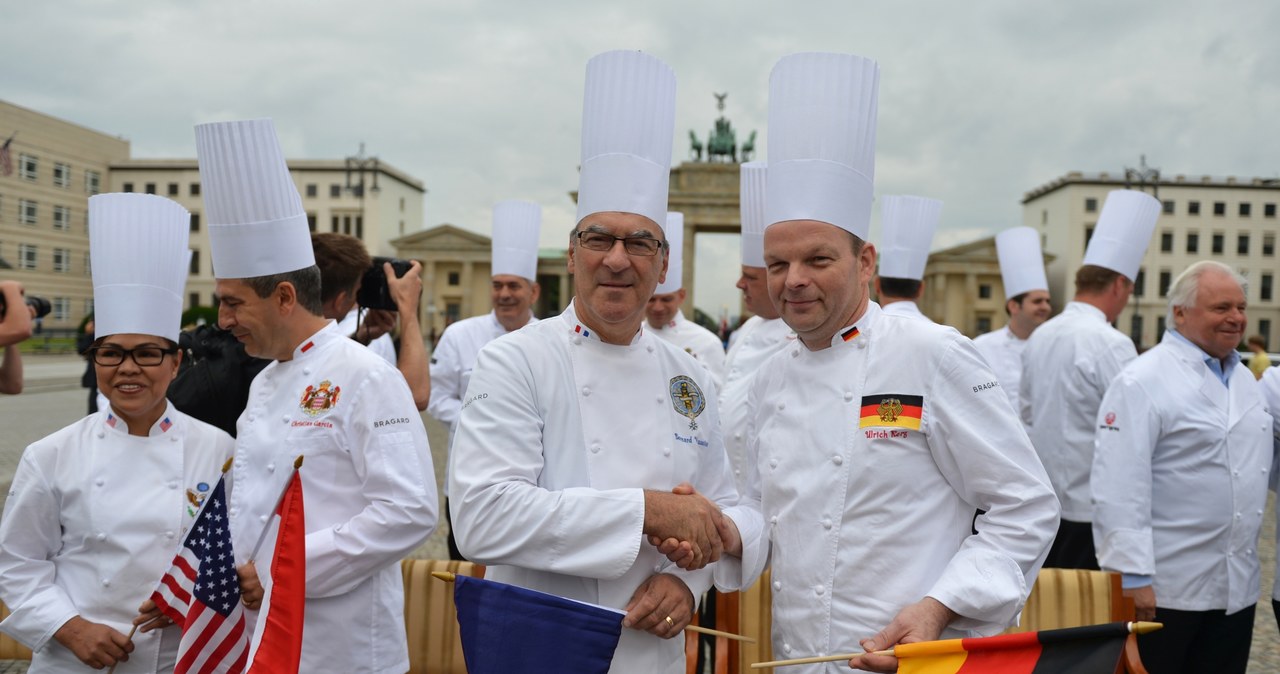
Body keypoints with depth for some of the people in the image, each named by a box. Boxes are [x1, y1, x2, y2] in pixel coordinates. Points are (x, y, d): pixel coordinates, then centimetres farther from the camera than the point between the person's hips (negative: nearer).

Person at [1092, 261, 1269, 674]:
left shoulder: (1246, 380, 12)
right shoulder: (1141, 383, -13)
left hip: (1237, 588, 7)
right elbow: (1119, 489, -19)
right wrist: (1132, 576, -21)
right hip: (1165, 589, -7)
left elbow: (1256, 465, 21)